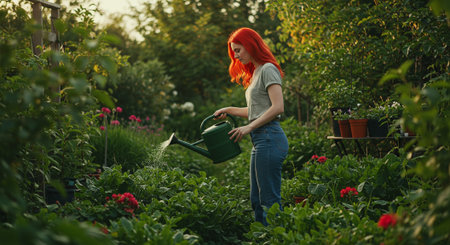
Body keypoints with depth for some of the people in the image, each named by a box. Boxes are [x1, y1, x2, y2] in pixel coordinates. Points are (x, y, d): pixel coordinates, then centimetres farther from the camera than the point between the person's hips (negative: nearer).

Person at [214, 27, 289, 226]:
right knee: (256, 200, 11)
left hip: (270, 139, -10)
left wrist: (249, 127, -20)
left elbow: (277, 108, -19)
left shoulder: (268, 70, -8)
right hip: (260, 141, 10)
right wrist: (229, 110, 22)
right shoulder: (255, 73, 22)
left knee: (270, 200, -8)